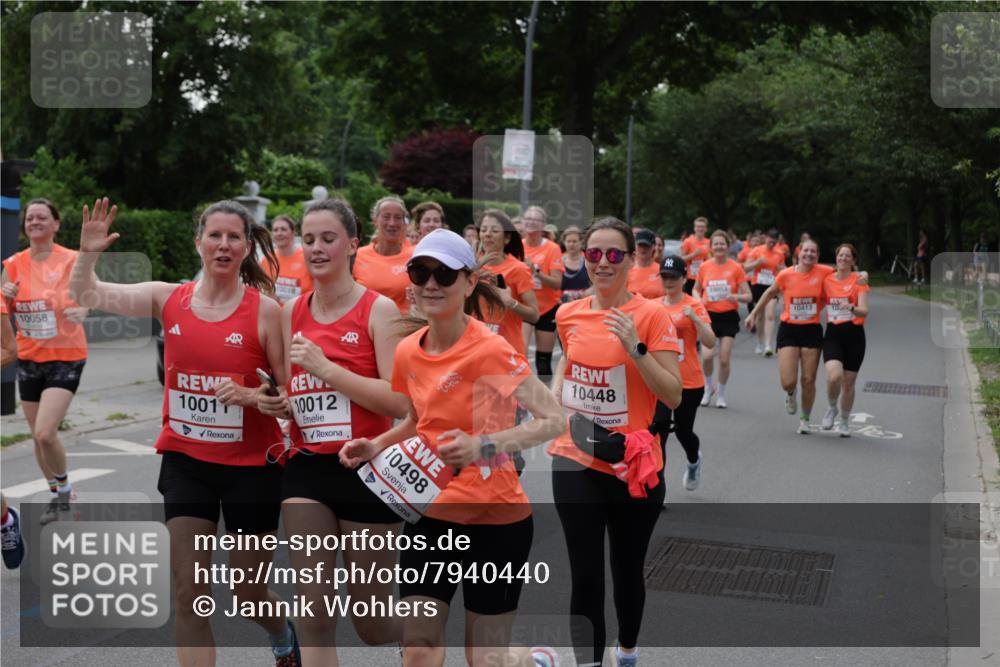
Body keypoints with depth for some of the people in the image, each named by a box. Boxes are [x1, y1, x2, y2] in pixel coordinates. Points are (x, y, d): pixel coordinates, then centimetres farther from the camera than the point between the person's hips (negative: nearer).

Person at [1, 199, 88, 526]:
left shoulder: (71, 260, -8)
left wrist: (81, 311, -27)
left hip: (65, 357, -5)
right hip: (29, 357, 5)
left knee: (45, 432, -17)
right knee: (37, 436, 12)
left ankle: (64, 485, 9)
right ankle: (56, 494, 30)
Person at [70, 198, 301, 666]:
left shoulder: (265, 310, -10)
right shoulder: (169, 298, -1)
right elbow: (86, 295, 2)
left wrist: (250, 395, -24)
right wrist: (88, 251, -14)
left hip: (251, 465, -2)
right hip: (185, 460, 2)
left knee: (248, 591, 13)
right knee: (189, 592, 1)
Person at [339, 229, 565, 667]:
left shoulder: (490, 351, -19)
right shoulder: (407, 352, 0)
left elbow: (553, 420, -20)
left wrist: (484, 445, -32)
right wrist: (376, 445, 0)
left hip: (494, 518, -5)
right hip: (431, 513, 5)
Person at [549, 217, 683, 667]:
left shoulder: (652, 315, -10)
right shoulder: (568, 315, 2)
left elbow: (674, 397, -14)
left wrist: (635, 348, -24)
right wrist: (555, 397, 7)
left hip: (635, 467, -2)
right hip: (576, 462, 2)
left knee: (627, 571, 14)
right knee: (585, 577, 0)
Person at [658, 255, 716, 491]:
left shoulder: (694, 305, -7)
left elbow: (710, 343, -18)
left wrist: (694, 317, -28)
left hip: (690, 382, -2)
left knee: (683, 430, 12)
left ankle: (694, 461, 47)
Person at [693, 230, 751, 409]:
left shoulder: (736, 268, -5)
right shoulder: (704, 267, 1)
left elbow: (748, 296, -2)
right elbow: (696, 289, 16)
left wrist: (736, 297, -23)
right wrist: (698, 299, -5)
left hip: (728, 316, -1)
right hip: (709, 315, 1)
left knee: (724, 359, -1)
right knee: (707, 356, -13)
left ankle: (721, 393, 22)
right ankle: (709, 387, 14)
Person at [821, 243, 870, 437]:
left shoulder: (858, 280, -3)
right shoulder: (826, 280, 5)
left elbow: (864, 311, -14)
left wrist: (851, 308, -33)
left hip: (854, 334, -1)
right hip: (833, 334, 1)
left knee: (848, 383, 5)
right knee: (834, 376, -22)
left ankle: (844, 421, 28)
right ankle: (832, 408, 8)